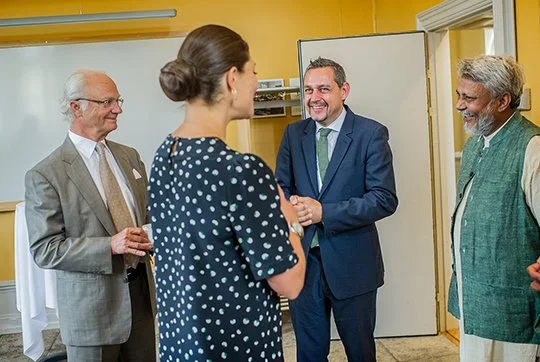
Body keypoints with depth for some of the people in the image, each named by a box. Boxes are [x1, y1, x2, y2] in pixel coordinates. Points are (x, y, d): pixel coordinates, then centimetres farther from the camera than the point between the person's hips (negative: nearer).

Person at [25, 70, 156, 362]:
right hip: (91, 309, -5)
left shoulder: (129, 157, 7)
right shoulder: (45, 175, -12)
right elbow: (44, 250, -14)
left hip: (141, 294, 5)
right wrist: (109, 246, -25)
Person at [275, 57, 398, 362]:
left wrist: (324, 212, -23)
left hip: (352, 262, -3)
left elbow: (385, 199, -15)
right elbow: (281, 187, 8)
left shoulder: (371, 133, -9)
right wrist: (291, 206, -16)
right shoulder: (293, 133, 4)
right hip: (302, 259, 3)